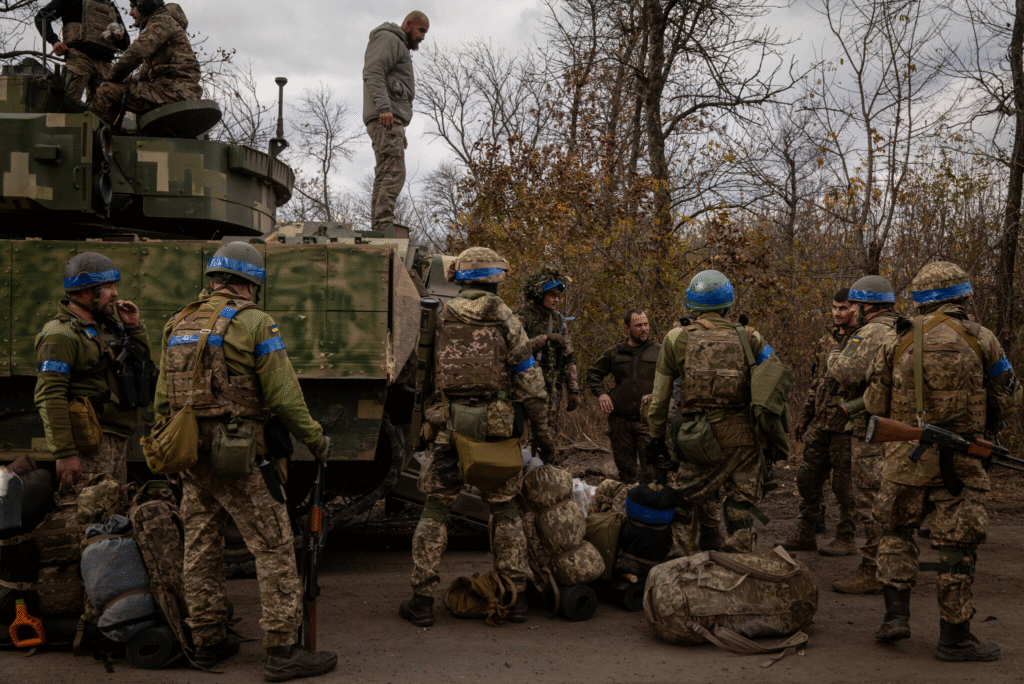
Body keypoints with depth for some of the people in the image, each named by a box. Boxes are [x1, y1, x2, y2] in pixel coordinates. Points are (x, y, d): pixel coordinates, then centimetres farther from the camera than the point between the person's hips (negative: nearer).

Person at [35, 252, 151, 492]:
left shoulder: (106, 324, 15)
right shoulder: (61, 335, -13)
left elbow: (142, 361, 26)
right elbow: (50, 398, -20)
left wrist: (134, 326, 9)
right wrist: (64, 453, -25)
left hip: (117, 439, 9)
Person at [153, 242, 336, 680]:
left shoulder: (179, 325, 12)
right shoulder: (254, 323, -9)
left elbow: (162, 401, 16)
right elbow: (284, 397, -12)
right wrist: (316, 441, 0)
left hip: (189, 454, 7)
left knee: (201, 546, 15)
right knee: (273, 546, -1)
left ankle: (208, 641, 24)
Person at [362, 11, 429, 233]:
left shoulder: (400, 48, 31)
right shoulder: (387, 38, 0)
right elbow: (372, 73, -17)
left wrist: (400, 131, 25)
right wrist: (383, 108, -30)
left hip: (390, 121, 10)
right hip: (385, 118, -10)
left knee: (384, 177, 1)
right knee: (394, 173, -20)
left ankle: (378, 231, -4)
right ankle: (385, 227, -28)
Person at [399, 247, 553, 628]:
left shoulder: (440, 320, 3)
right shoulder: (505, 321, -3)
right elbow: (530, 385, -3)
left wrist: (429, 419, 23)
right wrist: (542, 433, 4)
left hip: (447, 429, 1)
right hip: (495, 432, -1)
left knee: (435, 512, 9)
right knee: (505, 513, 12)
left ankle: (422, 600, 9)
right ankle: (515, 597, 15)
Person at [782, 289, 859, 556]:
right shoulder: (826, 340, 16)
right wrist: (804, 418, 21)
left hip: (846, 424, -7)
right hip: (820, 423, 8)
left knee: (845, 483, -1)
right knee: (808, 478, 9)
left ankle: (846, 539, 10)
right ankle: (805, 536, 19)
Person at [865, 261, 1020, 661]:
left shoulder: (897, 344, 3)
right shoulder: (979, 339, -2)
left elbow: (875, 406, 7)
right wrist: (985, 424, 23)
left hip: (905, 456, 2)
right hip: (959, 459, -2)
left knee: (897, 530, 18)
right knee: (957, 543, 4)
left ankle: (896, 614, 9)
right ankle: (954, 637, 9)